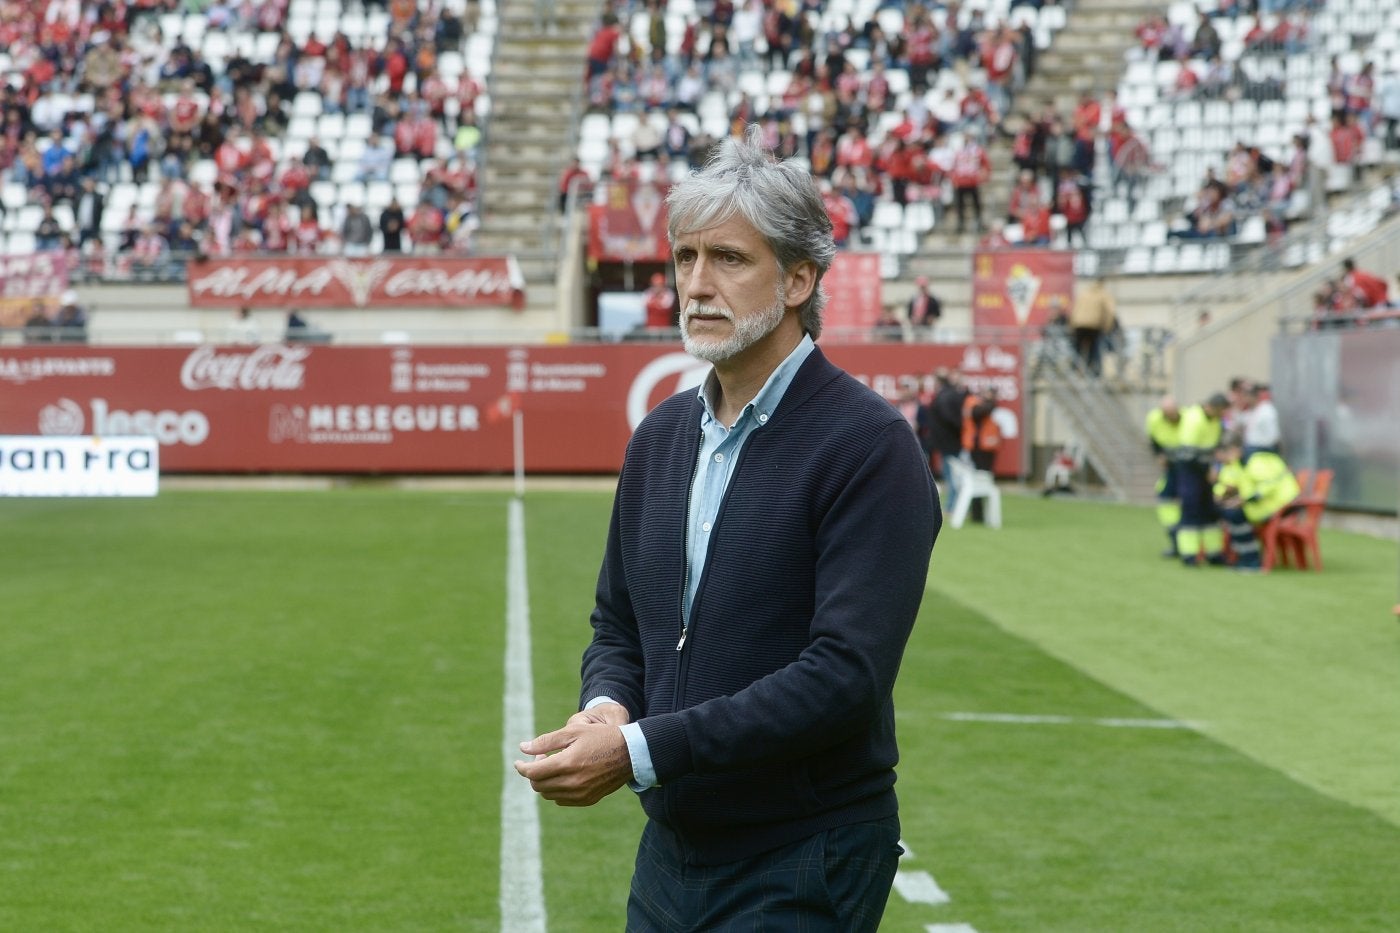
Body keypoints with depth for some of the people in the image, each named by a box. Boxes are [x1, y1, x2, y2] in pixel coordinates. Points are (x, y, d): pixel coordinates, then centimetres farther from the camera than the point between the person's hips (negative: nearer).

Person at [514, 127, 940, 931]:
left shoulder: (870, 447, -14)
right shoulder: (662, 435, 9)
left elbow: (846, 673, -22)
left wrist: (640, 751, -24)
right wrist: (607, 710, -5)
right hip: (671, 854, 6)